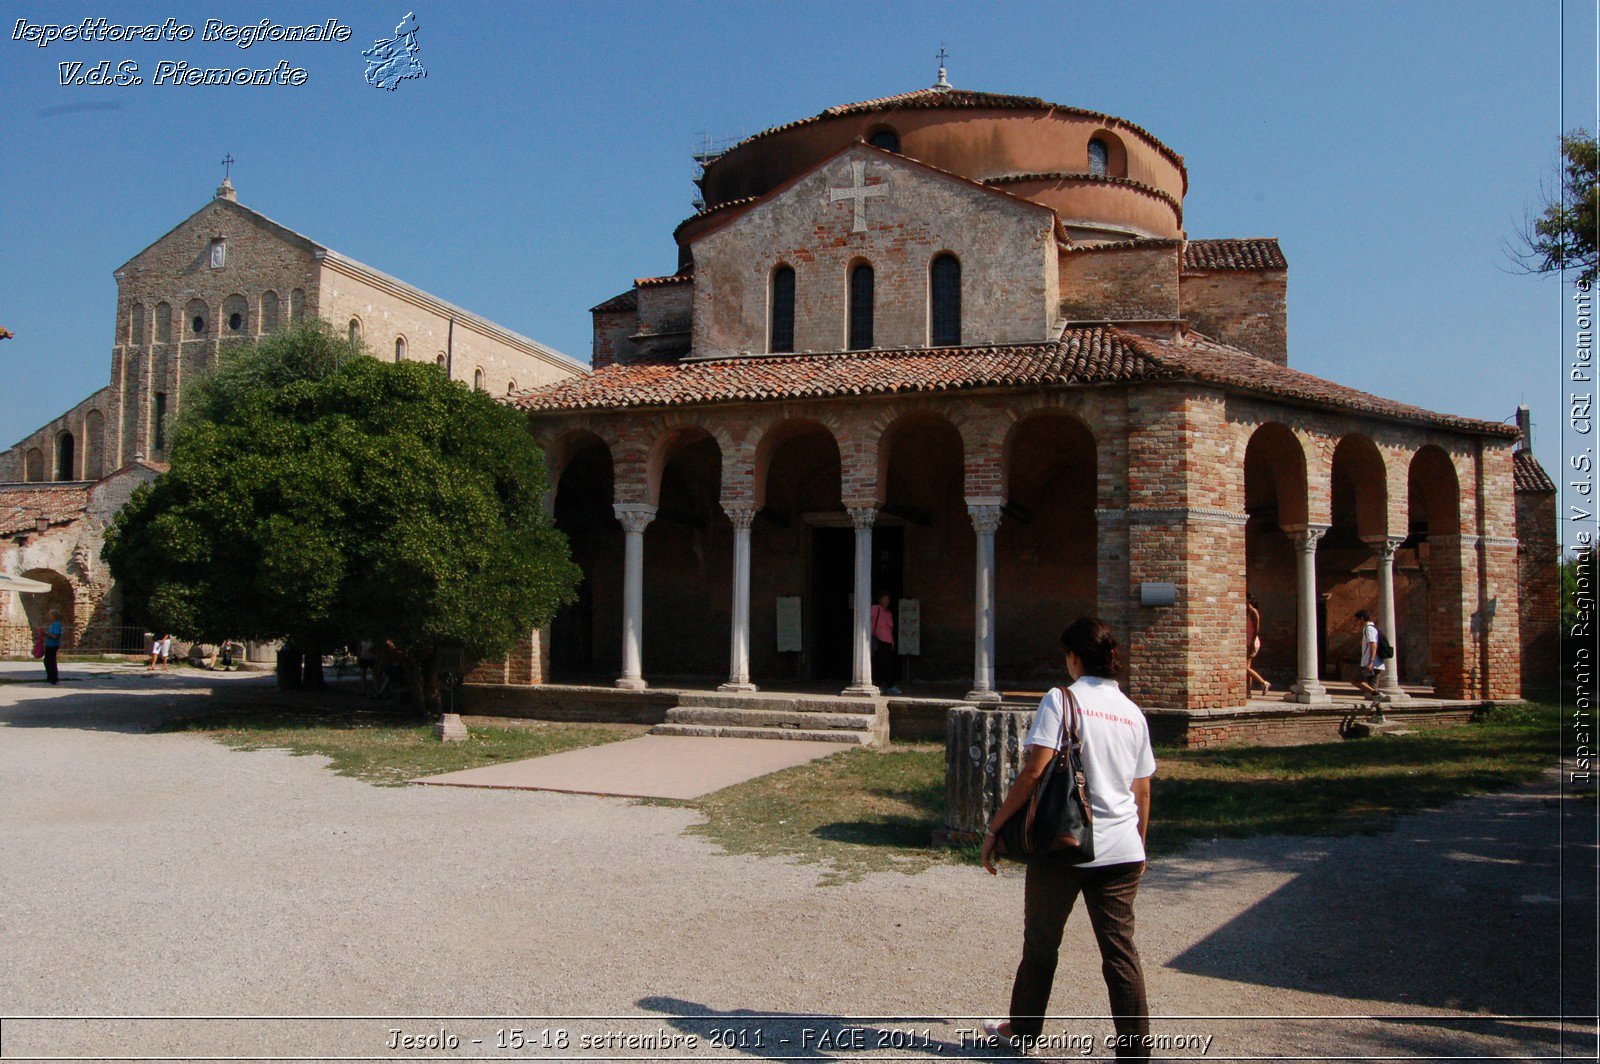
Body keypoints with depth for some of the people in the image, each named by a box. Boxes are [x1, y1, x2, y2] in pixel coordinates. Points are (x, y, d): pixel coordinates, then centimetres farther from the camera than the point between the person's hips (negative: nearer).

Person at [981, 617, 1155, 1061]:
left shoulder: (1062, 699, -7)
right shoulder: (1132, 712, 9)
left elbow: (1035, 770, -16)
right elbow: (1142, 790, 13)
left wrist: (995, 827, -10)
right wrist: (1139, 846, 26)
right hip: (1121, 850, 4)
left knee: (1041, 942, 13)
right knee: (1121, 951, 6)